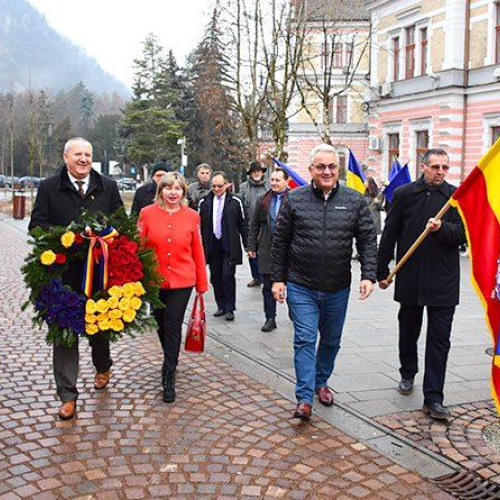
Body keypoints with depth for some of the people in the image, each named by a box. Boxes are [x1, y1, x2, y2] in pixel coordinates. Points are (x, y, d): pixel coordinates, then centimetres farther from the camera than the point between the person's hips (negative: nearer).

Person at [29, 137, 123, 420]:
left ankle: (103, 366, 47)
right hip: (64, 272, -1)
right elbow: (37, 225, -2)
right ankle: (68, 396, 11)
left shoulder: (108, 187, 5)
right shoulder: (49, 188, 2)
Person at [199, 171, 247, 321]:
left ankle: (229, 308, 4)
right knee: (216, 277, 8)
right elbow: (200, 225, 7)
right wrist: (200, 246, 3)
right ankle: (221, 306, 20)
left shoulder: (235, 202, -1)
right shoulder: (204, 202, 6)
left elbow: (242, 224, 3)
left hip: (229, 246, -3)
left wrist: (248, 245, 1)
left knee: (227, 276, -6)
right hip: (212, 246, 3)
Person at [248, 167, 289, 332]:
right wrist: (252, 246, 6)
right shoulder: (264, 199, 7)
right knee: (268, 286, 8)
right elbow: (254, 224, 11)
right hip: (267, 249, 4)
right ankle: (270, 319, 18)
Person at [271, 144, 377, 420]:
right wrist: (277, 279, 0)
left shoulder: (354, 200, 0)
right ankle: (305, 398, -1)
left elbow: (367, 240, 0)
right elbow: (280, 241, 2)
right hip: (301, 287, -2)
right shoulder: (296, 199, -2)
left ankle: (321, 382, 38)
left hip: (337, 288, 2)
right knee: (305, 340, -5)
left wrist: (368, 275, -12)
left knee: (331, 340, 16)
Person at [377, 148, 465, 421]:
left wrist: (442, 228, -25)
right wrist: (382, 271, 6)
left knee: (439, 339, -2)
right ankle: (408, 374, 41)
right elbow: (389, 235, 5)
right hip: (409, 278, 1)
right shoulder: (404, 194, 1)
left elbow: (462, 234, -4)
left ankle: (433, 398, 3)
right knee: (408, 332, 17)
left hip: (443, 281, -1)